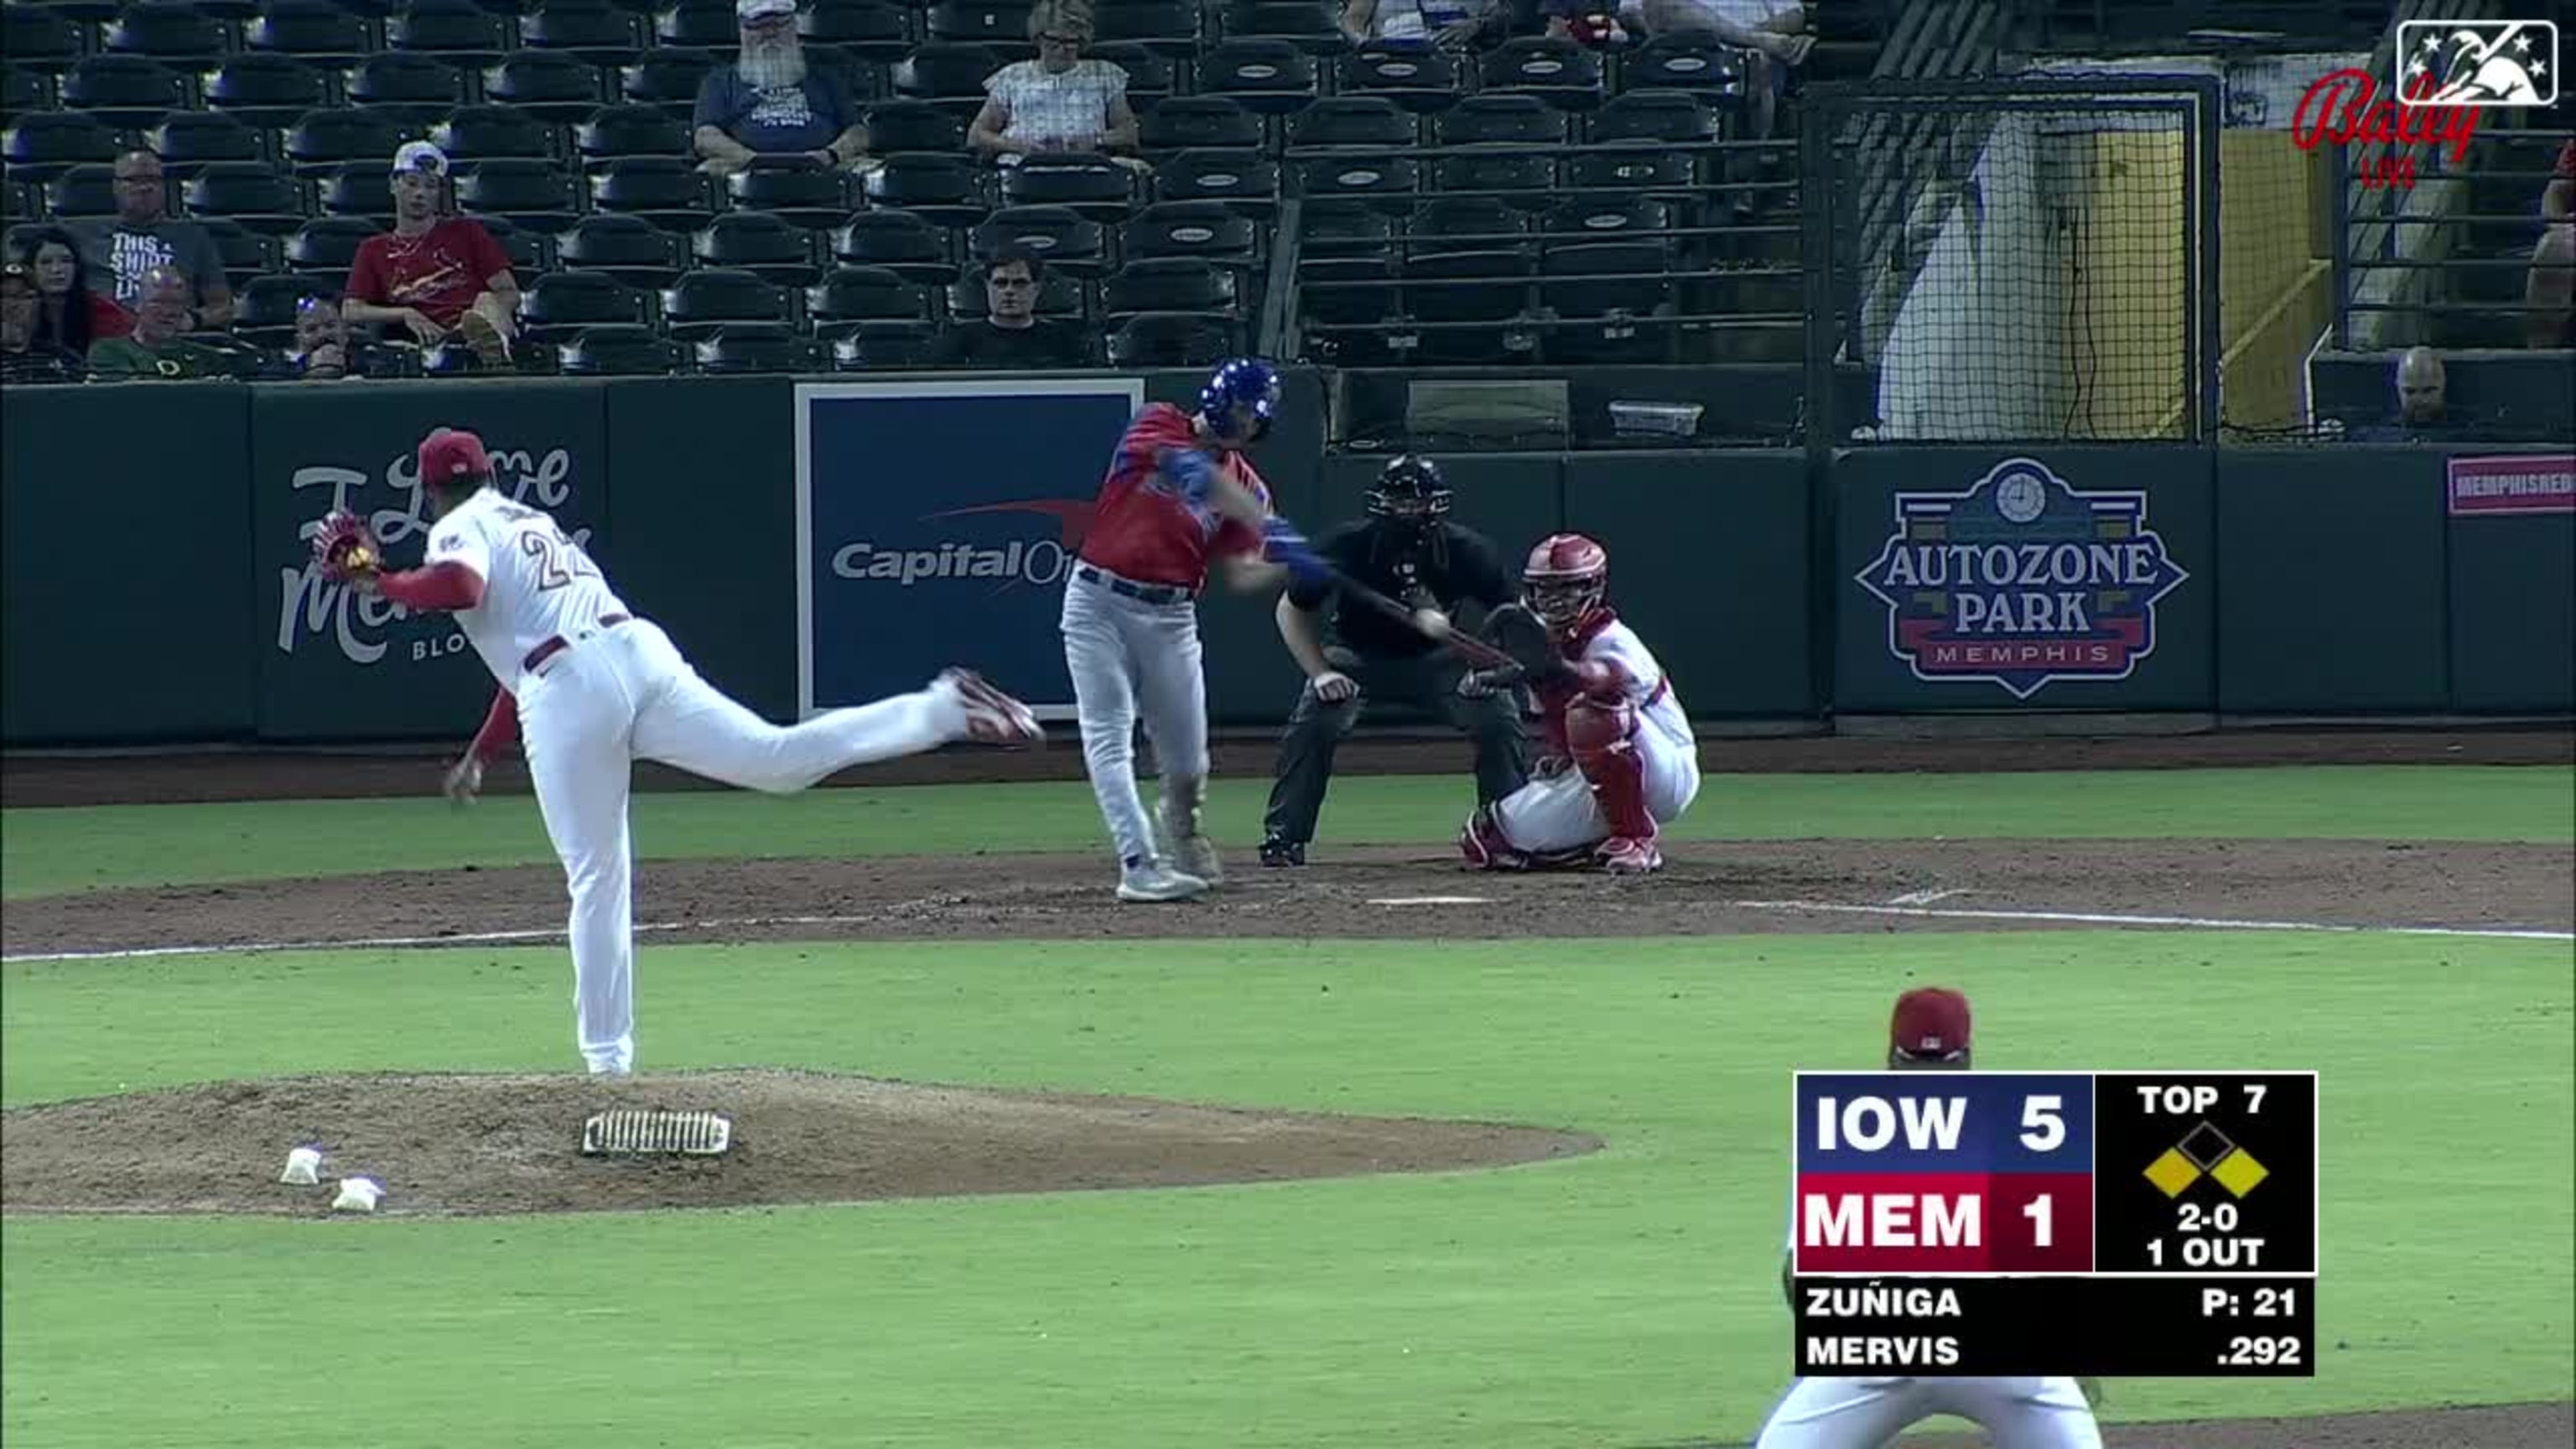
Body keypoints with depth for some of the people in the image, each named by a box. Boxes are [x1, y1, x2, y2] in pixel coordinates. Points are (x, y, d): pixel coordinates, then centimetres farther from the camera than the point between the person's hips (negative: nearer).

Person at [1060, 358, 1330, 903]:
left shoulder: (1245, 485, 8)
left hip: (1170, 617, 4)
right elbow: (1196, 472, -22)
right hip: (1099, 603, -4)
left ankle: (1183, 837, 37)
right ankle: (1139, 864, -16)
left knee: (1187, 755, 6)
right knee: (1109, 737, -13)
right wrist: (1271, 529, -30)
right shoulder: (1158, 426, -3)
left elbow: (1240, 575, -2)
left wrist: (1282, 563, -24)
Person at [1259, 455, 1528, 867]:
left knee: (1498, 714, -19)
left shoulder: (1466, 551, -22)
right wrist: (1321, 673, -20)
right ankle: (1282, 838, -14)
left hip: (1435, 659, 1)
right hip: (1357, 657, -1)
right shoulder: (1346, 546, -24)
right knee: (1313, 723, -26)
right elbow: (1293, 610, -8)